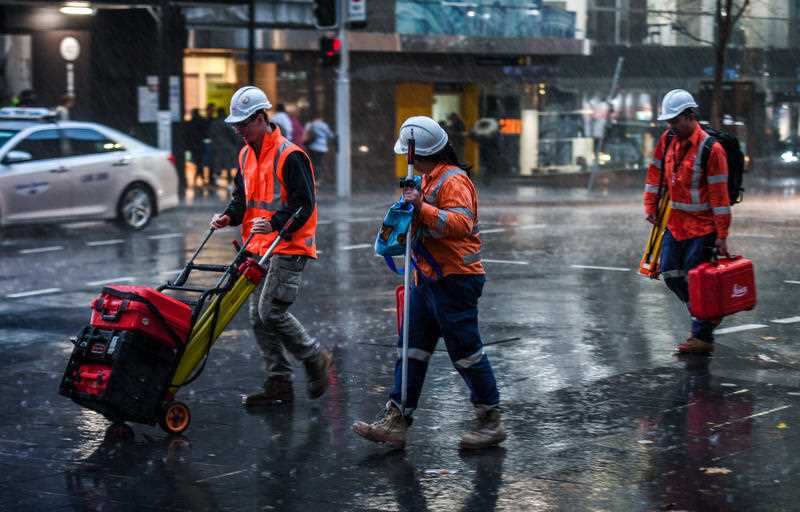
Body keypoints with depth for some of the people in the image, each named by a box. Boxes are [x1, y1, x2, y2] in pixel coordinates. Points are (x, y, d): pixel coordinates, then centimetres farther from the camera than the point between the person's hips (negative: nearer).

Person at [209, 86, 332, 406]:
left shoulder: (290, 156, -14)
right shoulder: (246, 155, 12)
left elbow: (304, 204, -18)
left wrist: (274, 223, -31)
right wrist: (229, 216, -1)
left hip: (288, 248, -9)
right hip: (258, 249, 9)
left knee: (272, 312, -14)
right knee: (258, 317, 7)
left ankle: (315, 359, 8)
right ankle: (279, 384, 14)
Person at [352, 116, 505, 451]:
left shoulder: (454, 180, -15)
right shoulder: (428, 179, 17)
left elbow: (461, 223, -29)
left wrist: (422, 208, -31)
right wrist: (410, 208, 10)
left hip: (456, 281, -10)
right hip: (429, 279, 10)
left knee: (465, 352, -2)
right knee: (412, 349, 7)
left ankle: (491, 422, 11)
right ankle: (396, 422, 8)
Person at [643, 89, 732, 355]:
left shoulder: (710, 148, -18)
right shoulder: (667, 140, 3)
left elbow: (719, 194, -17)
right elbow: (656, 174, 15)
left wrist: (722, 236, -16)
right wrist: (651, 208, 10)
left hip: (702, 226, -7)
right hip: (675, 223, 7)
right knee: (670, 273, 8)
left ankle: (703, 337, 6)